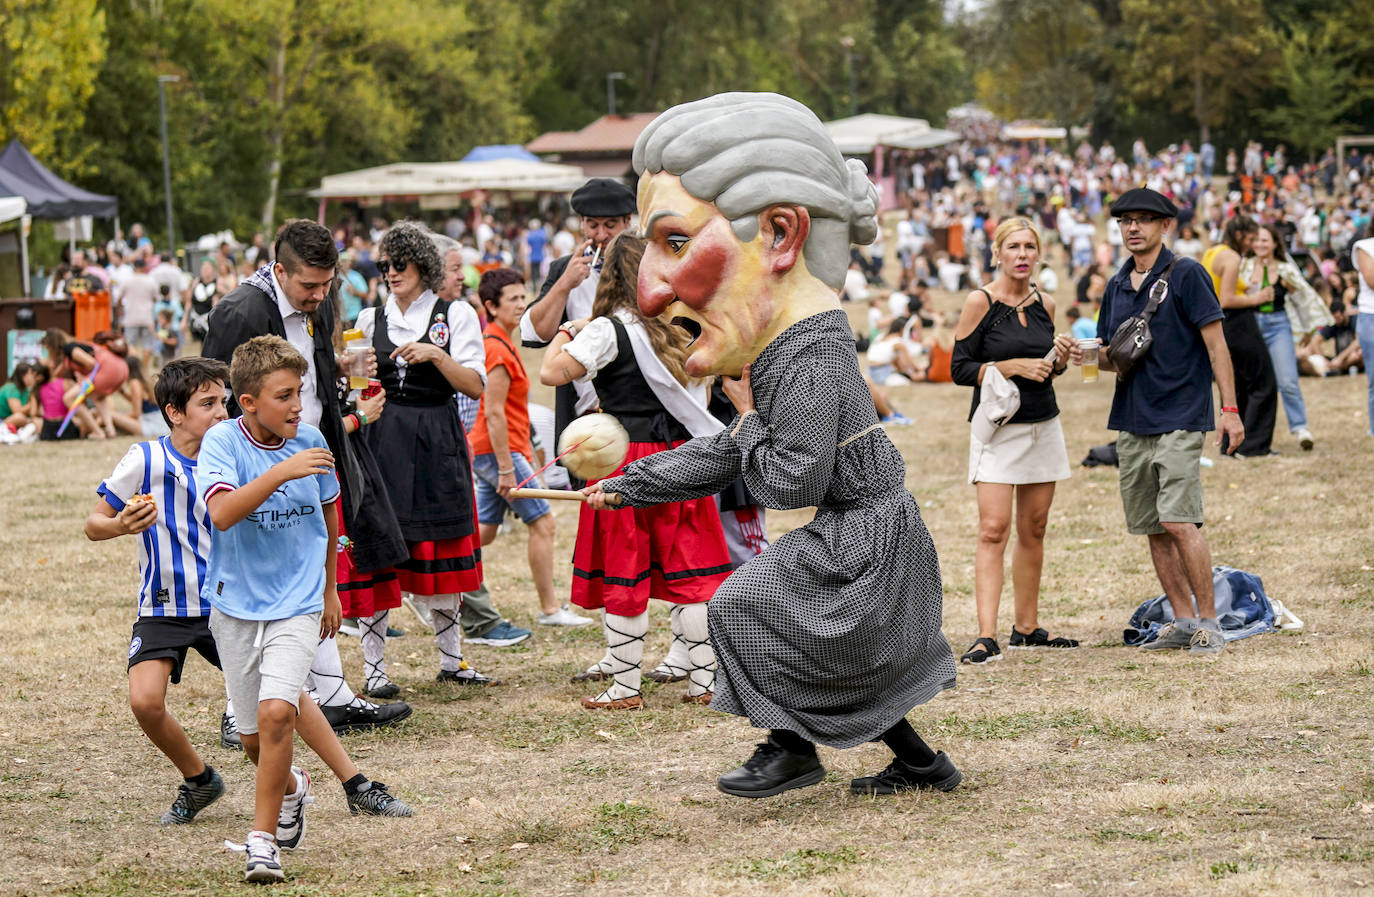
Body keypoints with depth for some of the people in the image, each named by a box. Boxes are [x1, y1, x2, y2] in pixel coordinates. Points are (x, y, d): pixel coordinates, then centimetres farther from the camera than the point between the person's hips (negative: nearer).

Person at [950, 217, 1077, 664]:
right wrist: (1012, 366, -18)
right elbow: (960, 368, -8)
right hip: (998, 428, -6)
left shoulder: (1045, 304, 9)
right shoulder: (980, 302, -7)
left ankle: (1026, 627, 20)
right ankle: (986, 637, -18)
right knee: (993, 530, -13)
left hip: (1044, 425, 6)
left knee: (1033, 529, 10)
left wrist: (1060, 357, -2)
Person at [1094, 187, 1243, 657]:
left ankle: (1208, 622, -5)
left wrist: (1230, 409, -12)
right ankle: (1183, 620, 15)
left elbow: (1215, 343, -7)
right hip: (1132, 420, 7)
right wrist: (1089, 354, -2)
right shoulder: (1117, 286, 14)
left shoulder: (1185, 275, -5)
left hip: (1179, 417, -7)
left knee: (1179, 522, -14)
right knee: (1152, 528, 7)